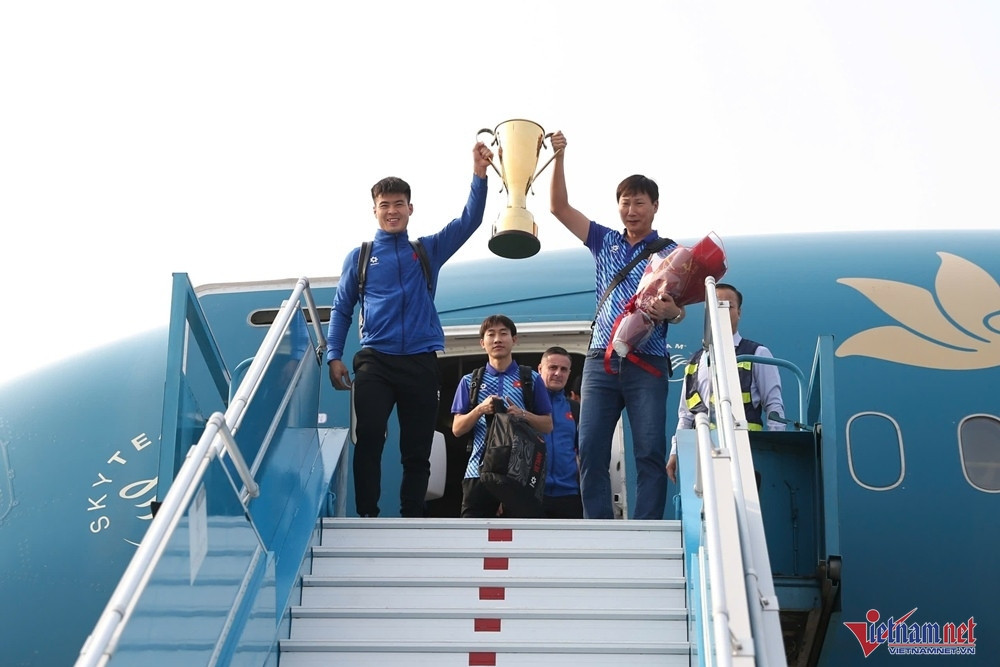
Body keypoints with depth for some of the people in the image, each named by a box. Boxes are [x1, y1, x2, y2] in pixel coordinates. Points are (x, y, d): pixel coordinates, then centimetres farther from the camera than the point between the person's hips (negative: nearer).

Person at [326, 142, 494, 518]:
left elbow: (469, 221, 4)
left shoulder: (429, 250, 15)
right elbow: (341, 310, 12)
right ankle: (367, 518, -12)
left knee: (417, 449, 3)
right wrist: (334, 356, 0)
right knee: (369, 439, -15)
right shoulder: (359, 257, 13)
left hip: (421, 362, 1)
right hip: (375, 361, -1)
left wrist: (479, 174, -8)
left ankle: (412, 520, 9)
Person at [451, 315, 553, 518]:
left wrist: (522, 414, -10)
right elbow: (457, 429, 8)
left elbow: (547, 425, 10)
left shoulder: (531, 379, 10)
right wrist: (480, 410, -10)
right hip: (480, 470, 1)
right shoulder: (470, 381, 13)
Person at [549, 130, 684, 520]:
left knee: (650, 453, -8)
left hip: (647, 363, -3)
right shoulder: (605, 242, 17)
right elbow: (559, 208, 15)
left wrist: (670, 311, -26)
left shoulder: (670, 252, 7)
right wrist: (559, 158, 4)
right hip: (601, 360, 3)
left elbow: (680, 308, -2)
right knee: (591, 451, -3)